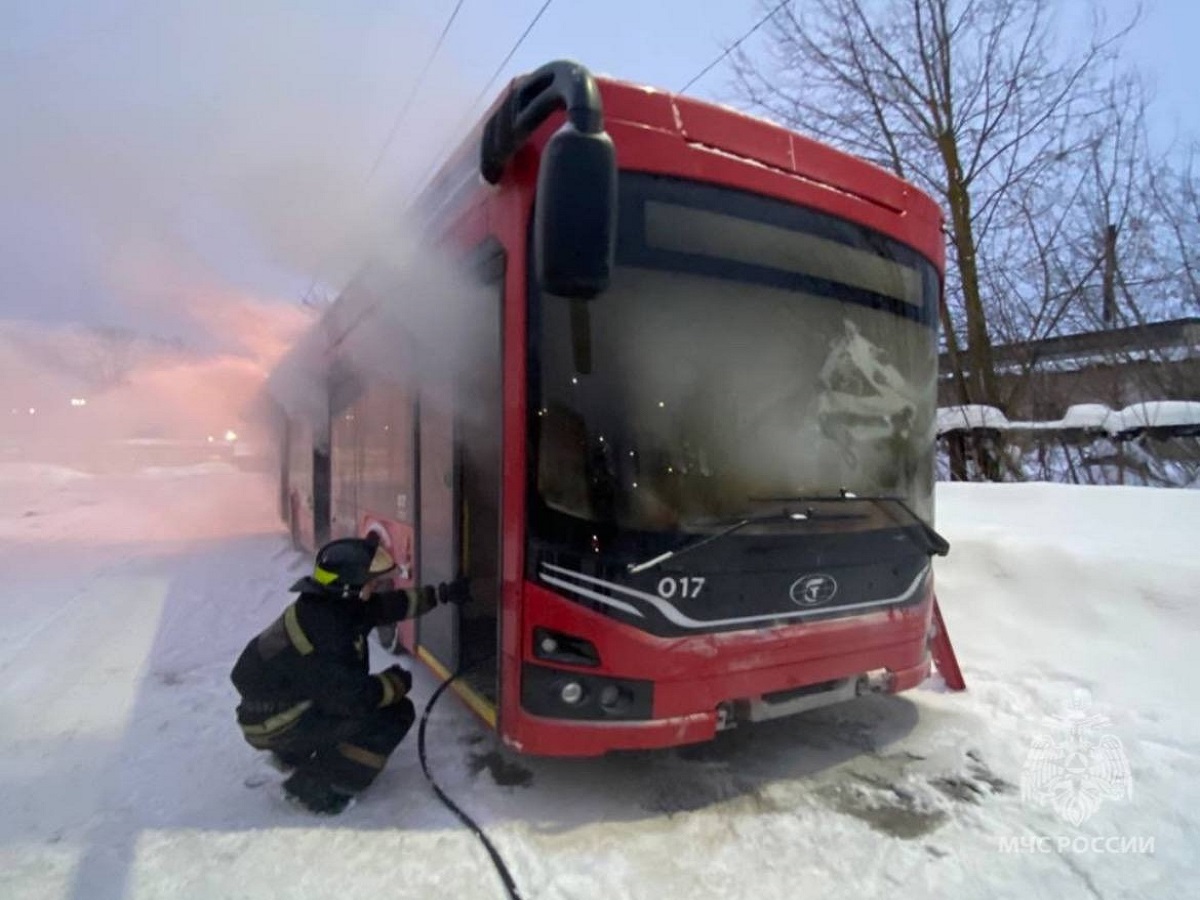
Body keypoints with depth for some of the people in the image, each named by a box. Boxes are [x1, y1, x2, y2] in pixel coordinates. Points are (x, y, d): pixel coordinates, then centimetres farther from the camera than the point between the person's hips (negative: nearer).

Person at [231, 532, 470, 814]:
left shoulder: (334, 604, -5)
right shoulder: (322, 633, -32)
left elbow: (388, 604, 8)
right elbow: (356, 698, -30)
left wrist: (443, 593, 6)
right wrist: (395, 684, -12)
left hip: (293, 702, 9)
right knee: (395, 714, -17)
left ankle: (294, 754, 23)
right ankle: (314, 788, -3)